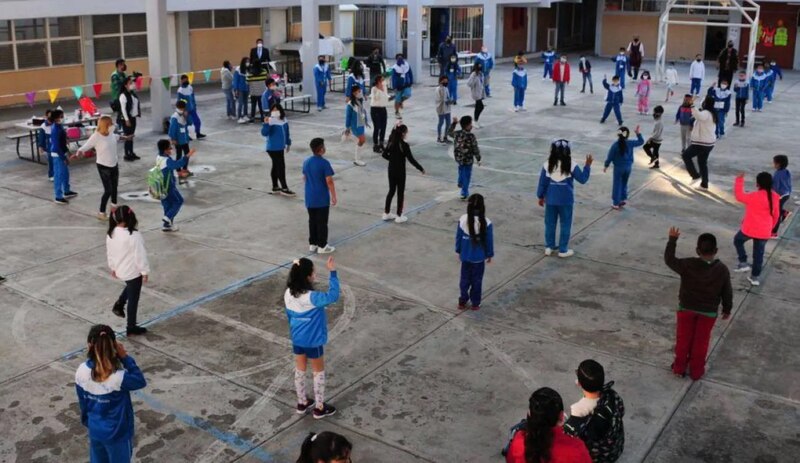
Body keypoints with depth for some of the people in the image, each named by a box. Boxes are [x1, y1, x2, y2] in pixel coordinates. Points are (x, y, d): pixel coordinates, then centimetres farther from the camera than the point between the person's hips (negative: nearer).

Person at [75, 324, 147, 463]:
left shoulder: (81, 371, -17)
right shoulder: (118, 377, -34)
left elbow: (82, 401, -1)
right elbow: (141, 381, -14)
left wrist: (87, 421, 17)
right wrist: (125, 358, -21)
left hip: (95, 430, 5)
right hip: (117, 433, -5)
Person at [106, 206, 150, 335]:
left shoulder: (111, 234, -7)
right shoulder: (134, 236, -28)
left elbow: (110, 253, 6)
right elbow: (140, 255, -22)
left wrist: (113, 267, 20)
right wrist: (145, 271, -10)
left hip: (120, 270, 7)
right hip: (133, 272, -7)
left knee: (130, 287, 37)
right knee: (133, 299, 8)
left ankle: (119, 305, 28)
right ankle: (131, 327, 19)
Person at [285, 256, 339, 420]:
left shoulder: (288, 293, -8)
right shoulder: (310, 297, -32)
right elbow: (332, 296, -42)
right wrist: (332, 272, -41)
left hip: (297, 338, 7)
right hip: (312, 341, -7)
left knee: (300, 370, 21)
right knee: (319, 372, 13)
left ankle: (302, 403, 37)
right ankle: (319, 408, 24)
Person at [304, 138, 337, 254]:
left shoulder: (306, 162, 3)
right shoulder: (324, 163, -18)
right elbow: (329, 181, -18)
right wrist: (333, 196, -10)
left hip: (310, 198, 6)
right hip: (322, 199, -6)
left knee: (312, 221, 16)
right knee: (322, 223, 4)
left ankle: (312, 244, 22)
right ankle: (322, 246, 10)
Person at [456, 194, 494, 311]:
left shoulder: (463, 220, -13)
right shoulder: (486, 223, -19)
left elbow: (458, 237, -2)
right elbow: (489, 241, -9)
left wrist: (458, 251, 12)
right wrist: (489, 255, 6)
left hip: (465, 256, 2)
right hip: (479, 257, -2)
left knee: (464, 279, 17)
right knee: (476, 280, 13)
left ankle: (462, 301, 25)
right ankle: (475, 303, 23)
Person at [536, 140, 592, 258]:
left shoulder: (547, 165, -6)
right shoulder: (571, 166, -13)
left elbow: (542, 183, 0)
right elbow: (583, 179, -4)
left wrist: (541, 196, 12)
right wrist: (587, 166, 5)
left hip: (550, 200, 2)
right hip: (566, 201, -2)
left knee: (550, 224, 15)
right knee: (565, 225, 9)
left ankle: (548, 247, 22)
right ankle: (563, 250, 13)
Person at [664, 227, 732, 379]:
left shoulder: (688, 265, -24)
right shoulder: (722, 270, -18)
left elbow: (669, 259, -8)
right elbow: (727, 292, -6)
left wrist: (672, 239, -2)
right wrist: (727, 309, 10)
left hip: (686, 308, 0)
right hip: (709, 311, 1)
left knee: (683, 339, 17)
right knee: (700, 341, 17)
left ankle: (679, 368, 31)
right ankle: (696, 371, 30)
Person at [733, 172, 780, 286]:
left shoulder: (755, 196, -23)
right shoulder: (775, 197, -3)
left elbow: (739, 196, -10)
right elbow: (776, 215, 8)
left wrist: (739, 180, -1)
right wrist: (770, 228, 23)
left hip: (750, 229, -5)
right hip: (764, 232, 5)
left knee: (738, 241, 25)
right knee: (759, 254, 16)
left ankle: (743, 263, 18)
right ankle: (755, 277, 23)